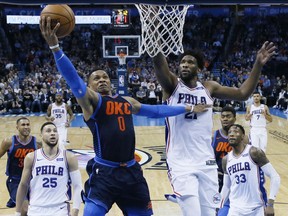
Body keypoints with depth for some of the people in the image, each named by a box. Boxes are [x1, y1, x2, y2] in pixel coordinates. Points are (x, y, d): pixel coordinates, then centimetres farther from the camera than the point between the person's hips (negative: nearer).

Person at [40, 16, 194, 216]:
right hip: (104, 174, -6)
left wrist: (186, 108, 35)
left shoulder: (127, 101, 17)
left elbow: (156, 110, 30)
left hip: (132, 172, 6)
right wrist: (55, 47, -35)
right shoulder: (90, 99, -3)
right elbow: (73, 79, -20)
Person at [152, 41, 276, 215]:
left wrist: (258, 64, -4)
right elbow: (158, 62, -18)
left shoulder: (209, 88, 9)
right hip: (181, 164, -4)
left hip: (207, 162, 4)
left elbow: (243, 94, 6)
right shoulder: (172, 85, -1)